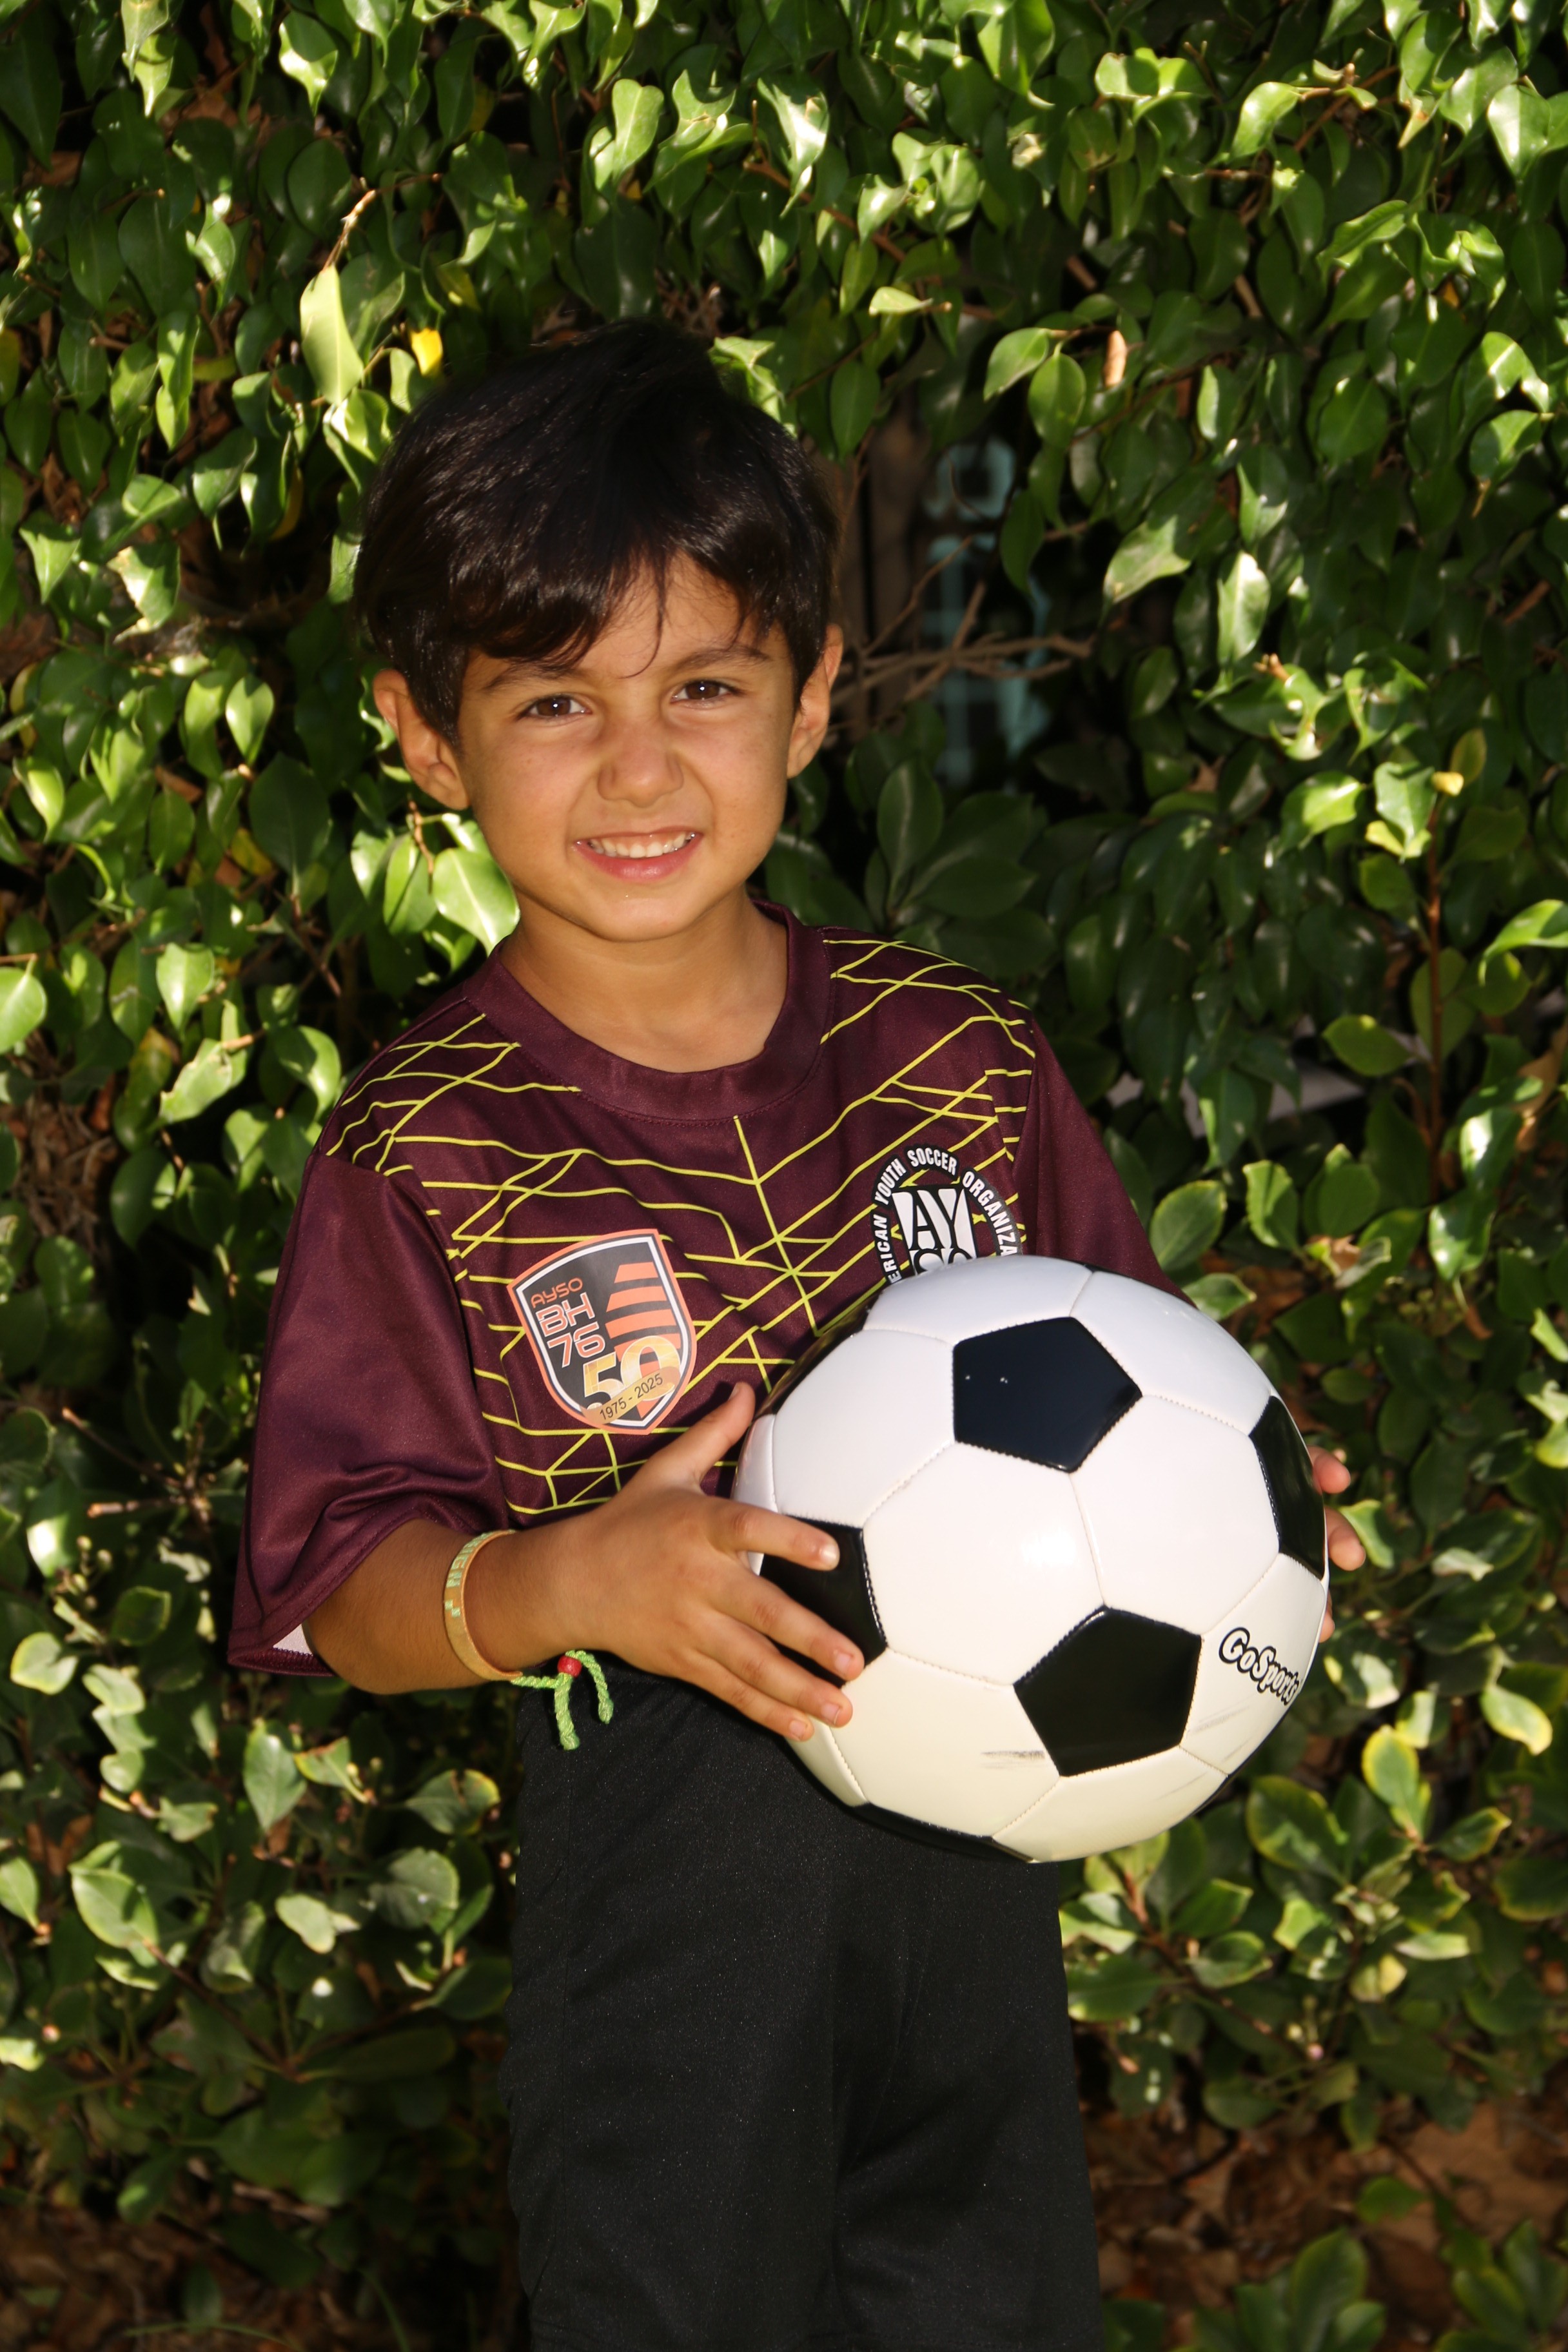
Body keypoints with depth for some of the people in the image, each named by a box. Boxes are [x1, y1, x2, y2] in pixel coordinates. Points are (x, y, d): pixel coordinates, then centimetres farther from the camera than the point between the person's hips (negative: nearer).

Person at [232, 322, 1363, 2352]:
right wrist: (566, 1586, -29)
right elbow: (346, 1597, -11)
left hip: (980, 1819, 4)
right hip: (664, 1857, -3)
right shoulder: (425, 1153, -10)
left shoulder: (956, 1056, 0)